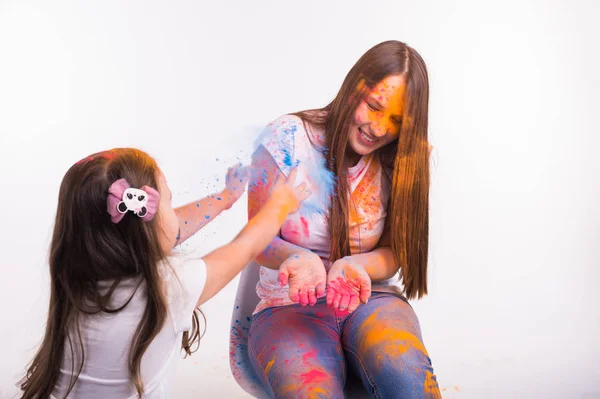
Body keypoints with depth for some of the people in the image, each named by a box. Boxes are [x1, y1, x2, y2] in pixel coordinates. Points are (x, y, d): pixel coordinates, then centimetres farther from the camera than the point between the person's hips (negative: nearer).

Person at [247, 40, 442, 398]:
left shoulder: (403, 161, -2)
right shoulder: (286, 138, -9)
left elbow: (394, 253, 0)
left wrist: (355, 265, -24)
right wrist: (296, 257, -28)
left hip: (370, 298, 2)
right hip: (291, 306, -1)